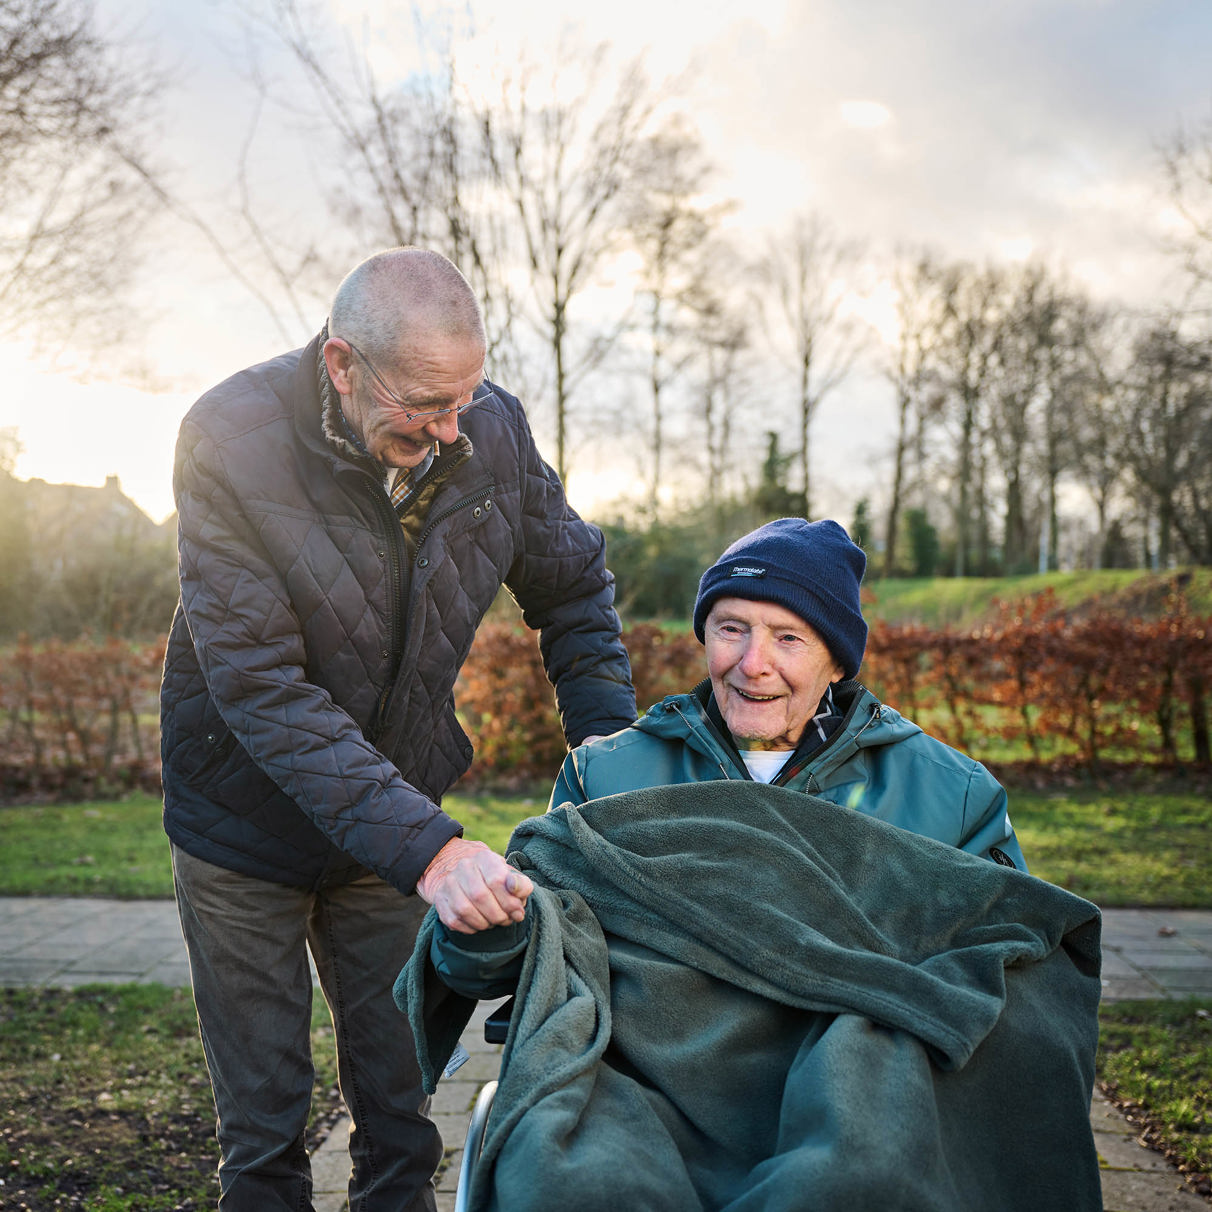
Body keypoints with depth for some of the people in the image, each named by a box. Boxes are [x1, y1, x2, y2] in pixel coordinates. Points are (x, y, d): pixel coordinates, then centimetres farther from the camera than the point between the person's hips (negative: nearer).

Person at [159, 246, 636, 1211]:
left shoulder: (493, 428, -14)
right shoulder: (230, 442, -26)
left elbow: (573, 586, 4)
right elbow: (260, 689, -31)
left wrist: (608, 735, -11)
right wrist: (426, 848, -39)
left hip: (400, 818, 3)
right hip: (248, 822, -3)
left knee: (400, 1109, 12)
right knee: (263, 1128, 9)